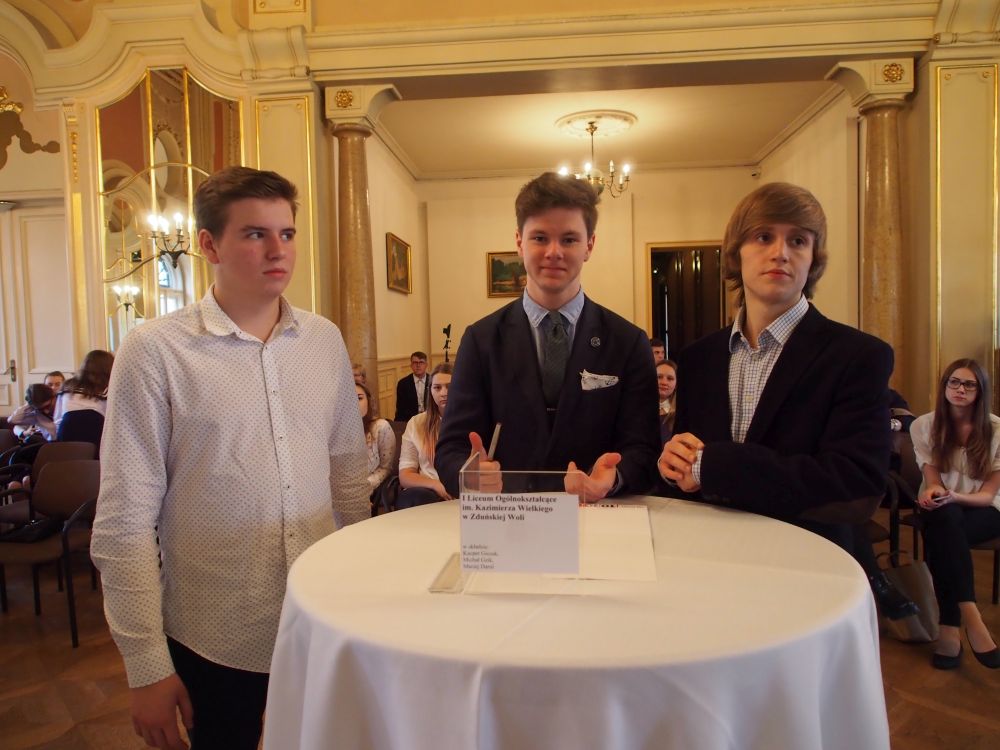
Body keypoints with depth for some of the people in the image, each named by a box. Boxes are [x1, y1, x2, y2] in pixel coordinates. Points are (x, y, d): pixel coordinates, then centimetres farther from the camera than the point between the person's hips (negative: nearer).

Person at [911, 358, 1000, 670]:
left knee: (940, 535, -35)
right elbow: (933, 482, -1)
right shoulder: (924, 426, 0)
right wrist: (932, 492, -27)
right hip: (942, 511, 1)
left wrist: (955, 496, -28)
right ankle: (970, 617, -40)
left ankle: (950, 629, -36)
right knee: (945, 519, -37)